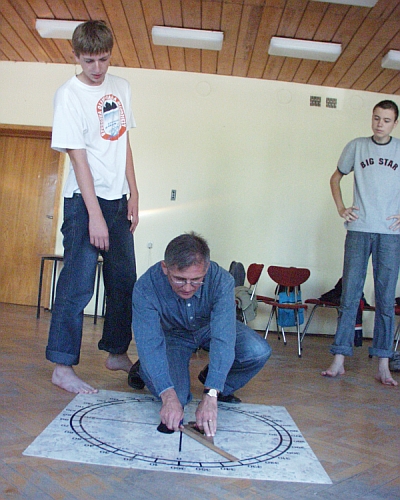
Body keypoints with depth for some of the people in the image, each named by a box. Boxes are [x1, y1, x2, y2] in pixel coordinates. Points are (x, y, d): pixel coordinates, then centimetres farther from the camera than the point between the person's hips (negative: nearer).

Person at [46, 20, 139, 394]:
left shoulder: (121, 87, 11)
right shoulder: (69, 95, -7)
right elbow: (78, 157, -14)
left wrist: (133, 195, 7)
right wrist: (95, 215, -20)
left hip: (119, 198, 6)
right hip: (84, 199, -6)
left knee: (124, 280, 9)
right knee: (78, 282, -9)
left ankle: (117, 352, 24)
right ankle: (62, 367, -1)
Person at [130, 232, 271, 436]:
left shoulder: (222, 280, -33)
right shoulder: (146, 287, -33)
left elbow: (223, 340, -39)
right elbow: (149, 344, -36)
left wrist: (210, 396, -47)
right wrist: (169, 395, -49)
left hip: (210, 328, 1)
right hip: (172, 334, -1)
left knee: (259, 351, -25)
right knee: (176, 397, -23)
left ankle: (221, 388, 6)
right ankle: (144, 370, 11)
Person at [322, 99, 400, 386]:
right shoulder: (357, 146, 9)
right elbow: (336, 177, 20)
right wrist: (341, 208, 7)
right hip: (359, 229, 0)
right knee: (350, 295, -2)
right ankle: (339, 360, 3)